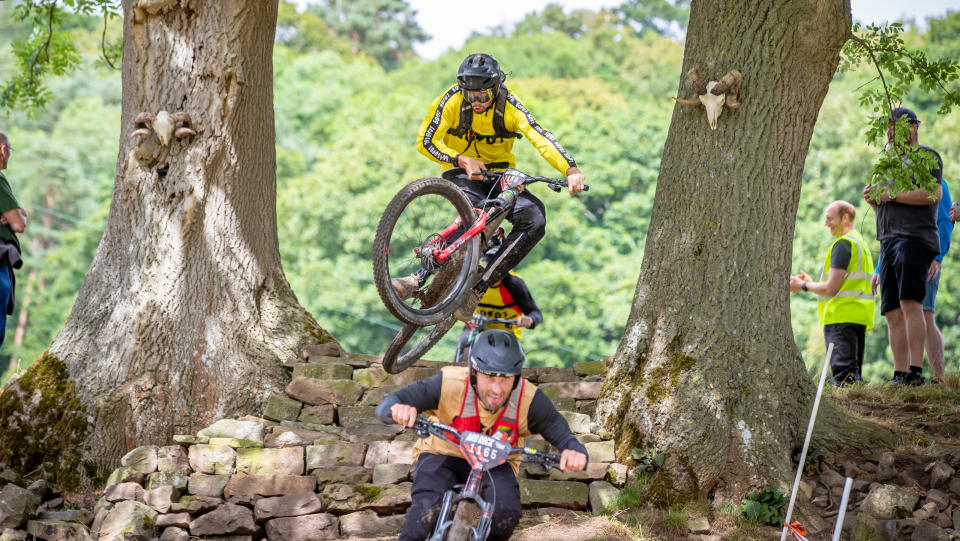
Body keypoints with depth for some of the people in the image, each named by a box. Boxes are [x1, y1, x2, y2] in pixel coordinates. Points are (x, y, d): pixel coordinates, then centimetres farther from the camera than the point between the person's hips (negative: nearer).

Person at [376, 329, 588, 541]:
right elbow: (385, 408, -27)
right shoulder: (449, 384, -27)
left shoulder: (529, 400, -23)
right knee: (427, 508, -33)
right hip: (443, 457, -2)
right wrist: (397, 408, -54)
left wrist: (574, 450, -46)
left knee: (507, 512, -28)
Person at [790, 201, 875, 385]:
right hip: (860, 319, 10)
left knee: (844, 375, -14)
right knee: (854, 375, 9)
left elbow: (831, 289, -14)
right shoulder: (861, 243, 21)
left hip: (841, 318, -10)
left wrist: (803, 286, 2)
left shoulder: (843, 244, -10)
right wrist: (810, 282, 25)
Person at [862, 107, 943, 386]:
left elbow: (934, 193, -13)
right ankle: (900, 374, -4)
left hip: (915, 238, -9)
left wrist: (891, 195, -11)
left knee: (909, 301, -22)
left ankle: (915, 371, -30)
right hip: (889, 242, 9)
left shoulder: (926, 156, 4)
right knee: (893, 312, -1)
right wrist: (874, 200, 12)